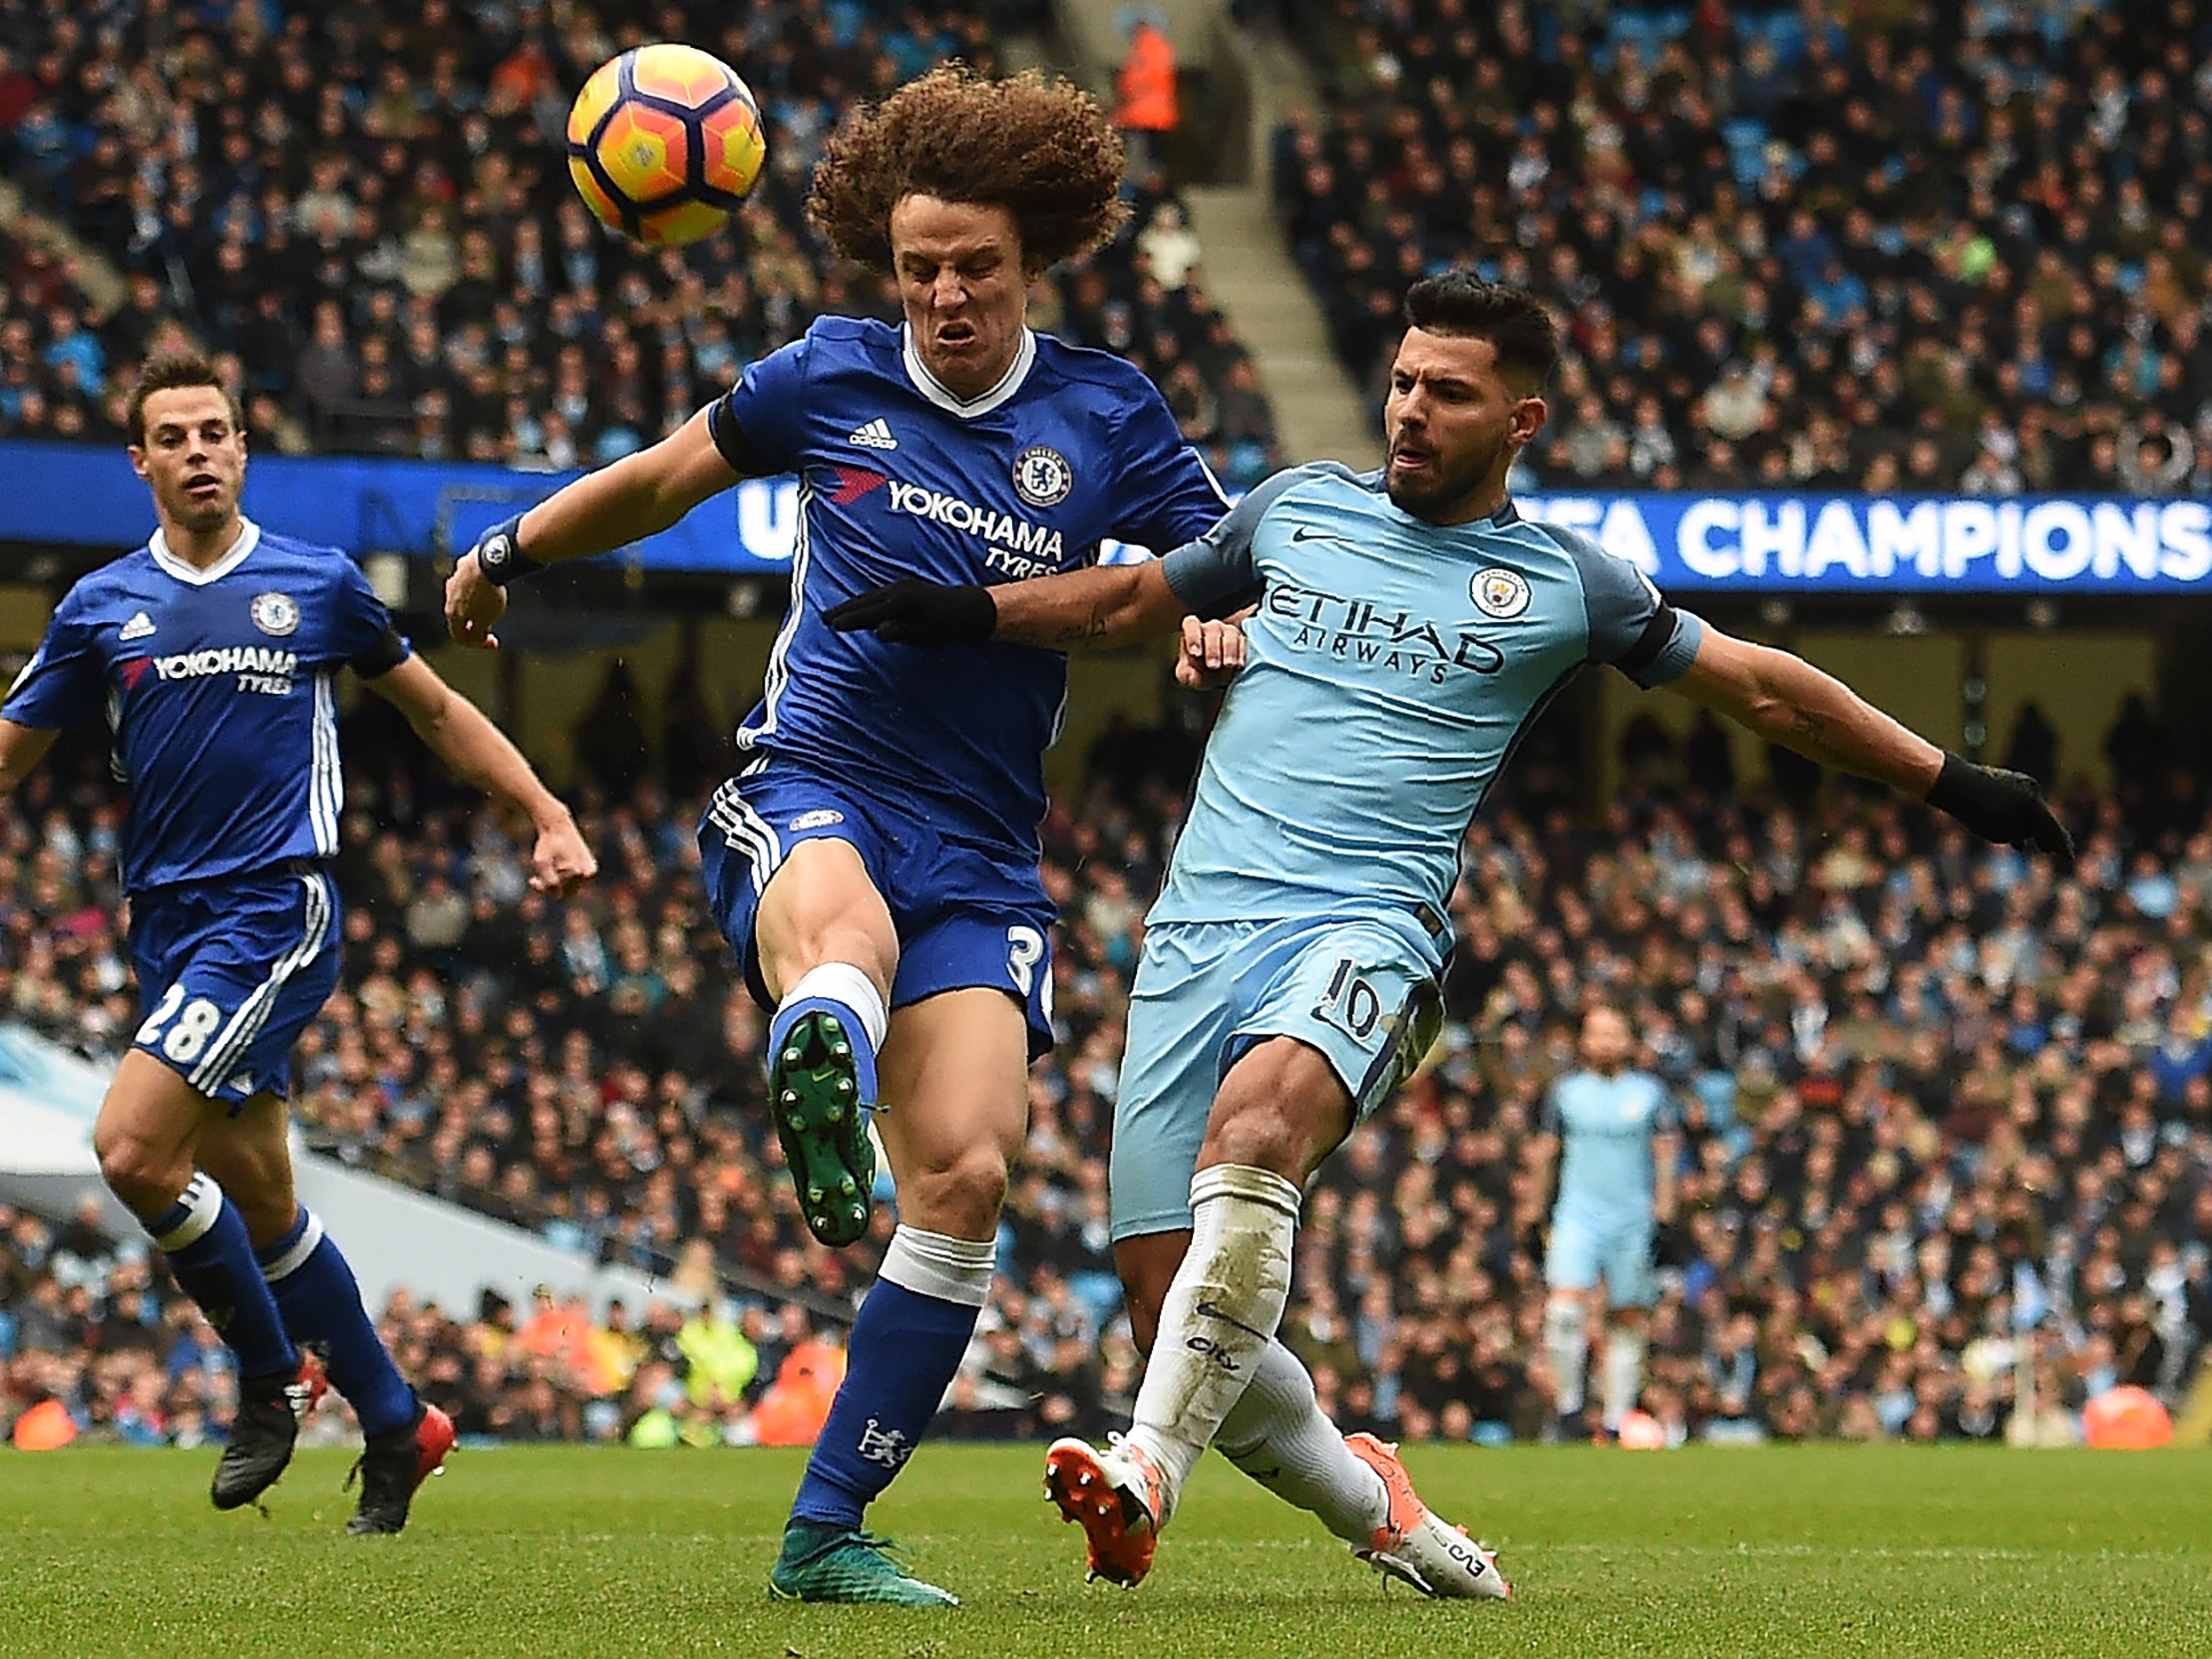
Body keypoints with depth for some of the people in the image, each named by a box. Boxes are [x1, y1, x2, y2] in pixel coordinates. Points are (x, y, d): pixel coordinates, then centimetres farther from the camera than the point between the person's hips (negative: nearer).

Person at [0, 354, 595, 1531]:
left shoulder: (318, 584, 3)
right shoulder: (100, 607, 8)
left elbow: (436, 712, 15)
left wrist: (548, 815, 11)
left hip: (277, 909, -4)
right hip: (169, 926, 4)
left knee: (132, 1147, -20)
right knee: (255, 1197, 8)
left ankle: (271, 1375, -1)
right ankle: (395, 1424, 23)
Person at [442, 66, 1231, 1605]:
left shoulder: (1106, 415, 5)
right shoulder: (830, 377, 5)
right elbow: (663, 477, 22)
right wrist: (505, 555, 30)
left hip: (983, 857, 1)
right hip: (808, 793, -1)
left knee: (966, 1175, -16)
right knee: (845, 929, -40)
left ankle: (829, 1530, -7)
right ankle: (821, 1088, -77)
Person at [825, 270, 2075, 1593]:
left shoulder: (1563, 583, 11)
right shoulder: (1298, 510, 17)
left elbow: (1764, 688, 20)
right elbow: (1131, 601, 30)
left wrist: (1951, 781, 20)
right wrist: (967, 613, 15)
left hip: (1367, 930, -3)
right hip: (1201, 924, 3)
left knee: (1256, 1119, -38)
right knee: (1167, 1306, -7)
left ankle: (1150, 1473, -44)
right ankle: (1371, 1505, 19)